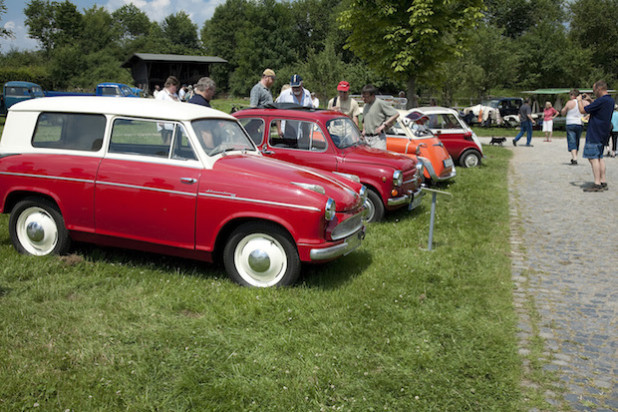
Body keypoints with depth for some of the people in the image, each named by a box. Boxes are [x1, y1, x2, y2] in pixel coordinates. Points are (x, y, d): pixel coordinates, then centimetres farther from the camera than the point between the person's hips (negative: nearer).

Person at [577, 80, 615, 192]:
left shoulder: (601, 101, -18)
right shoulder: (611, 101, 12)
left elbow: (583, 110, -15)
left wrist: (579, 100, 1)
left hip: (594, 134, -10)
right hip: (603, 134, 10)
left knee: (593, 157, -9)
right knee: (600, 157, 15)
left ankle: (597, 184, -12)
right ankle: (603, 182, 16)